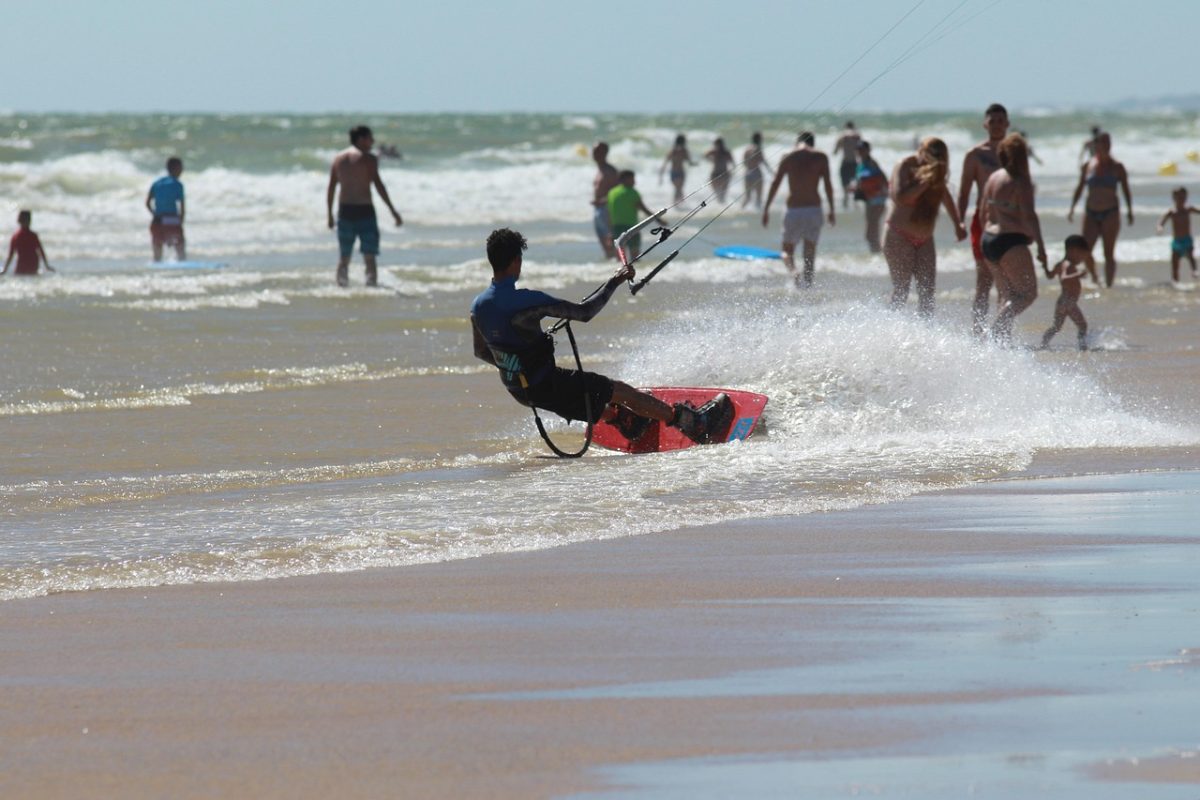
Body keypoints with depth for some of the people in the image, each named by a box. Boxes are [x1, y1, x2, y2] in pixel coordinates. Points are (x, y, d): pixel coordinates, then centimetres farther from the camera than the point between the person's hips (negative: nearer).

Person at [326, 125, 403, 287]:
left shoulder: (338, 158, 10)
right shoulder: (368, 158, -7)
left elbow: (331, 188, 11)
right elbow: (378, 184, -14)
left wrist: (329, 214, 18)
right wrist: (393, 211, -12)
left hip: (345, 209, 5)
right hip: (364, 210, -5)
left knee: (344, 257, 14)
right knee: (369, 257, -3)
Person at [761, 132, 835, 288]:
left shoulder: (788, 158, 5)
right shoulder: (821, 157, 3)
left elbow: (775, 184, 1)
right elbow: (828, 184, -2)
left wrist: (766, 209, 3)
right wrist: (831, 210, 3)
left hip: (793, 210, 0)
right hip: (814, 209, 0)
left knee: (788, 250, 8)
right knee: (810, 252, 9)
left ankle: (793, 272, -23)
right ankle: (808, 283, -1)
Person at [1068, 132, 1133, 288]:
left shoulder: (1117, 167, 1)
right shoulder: (1088, 166, 6)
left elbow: (1126, 190, 5)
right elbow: (1080, 188, 14)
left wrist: (1129, 211, -1)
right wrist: (1072, 208, 7)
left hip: (1110, 213, -2)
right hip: (1091, 213, 2)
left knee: (1109, 254, 0)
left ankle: (1108, 285, 6)